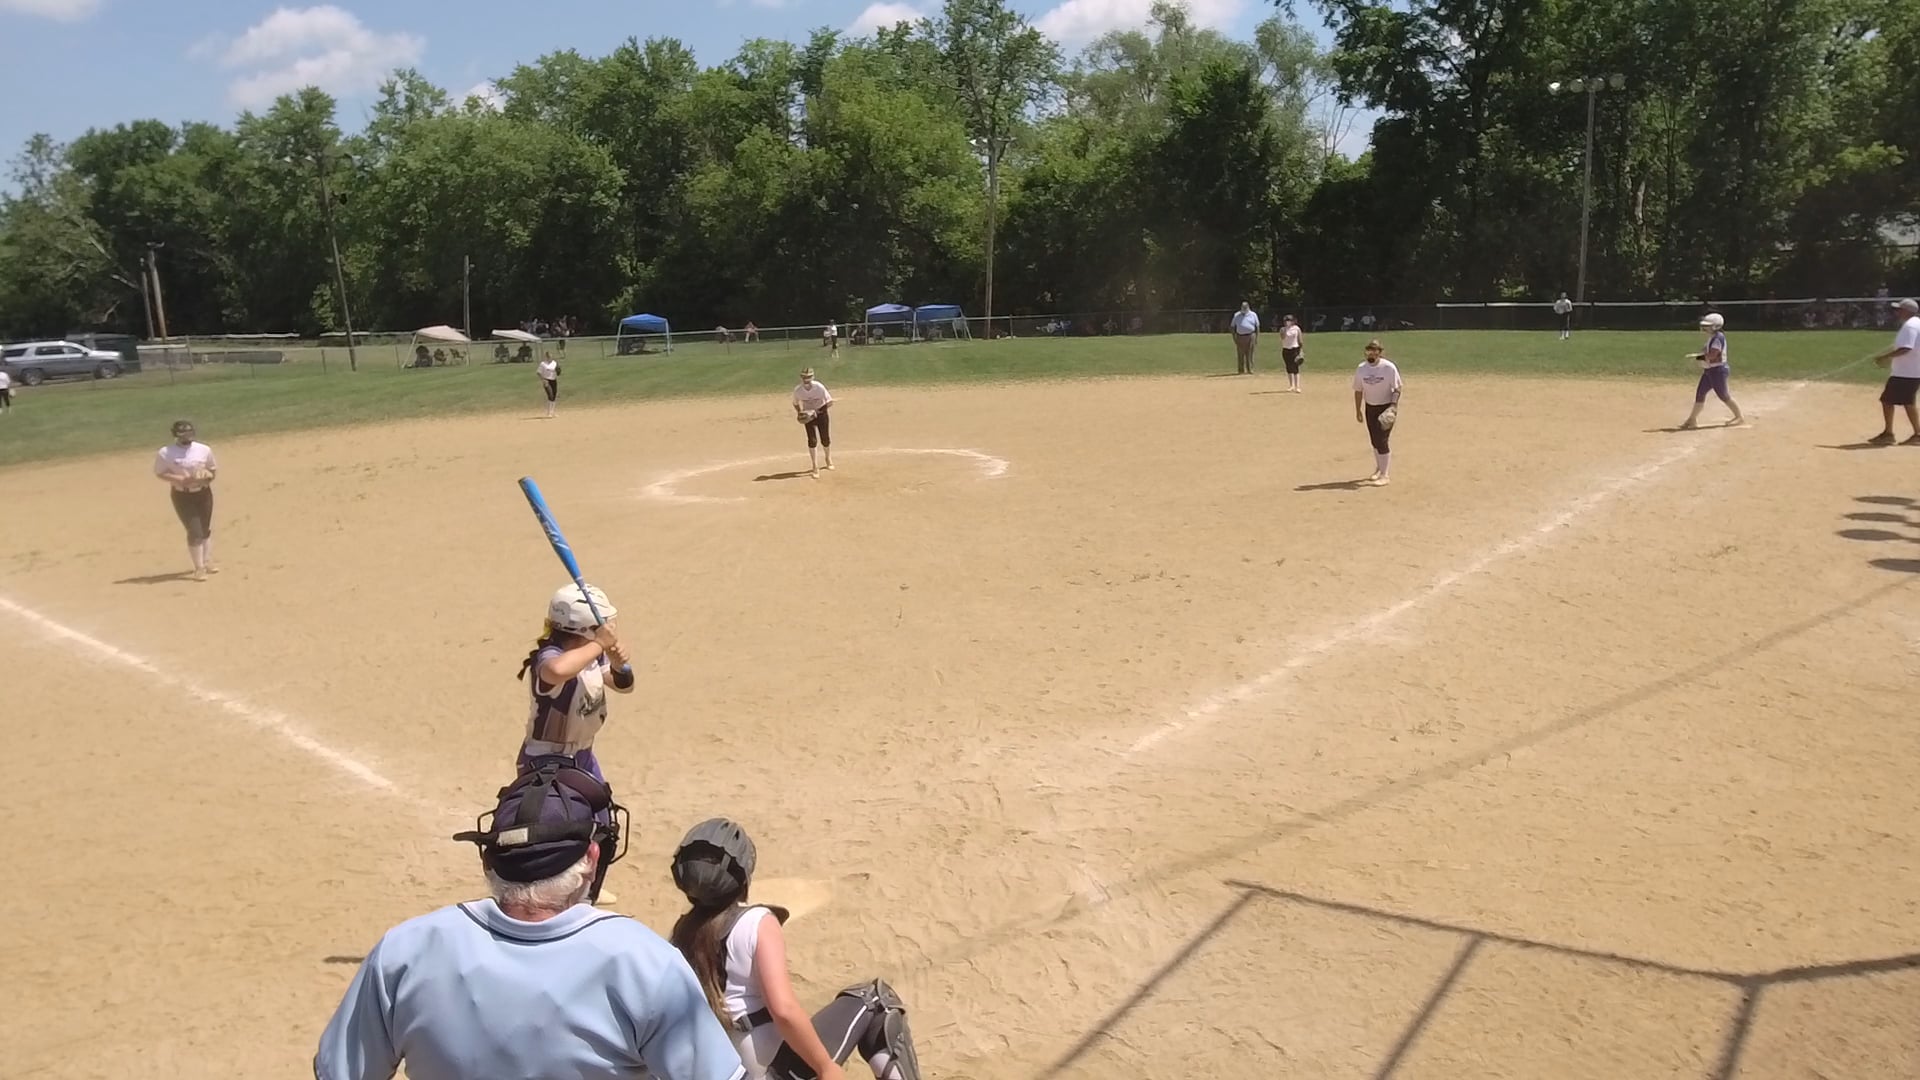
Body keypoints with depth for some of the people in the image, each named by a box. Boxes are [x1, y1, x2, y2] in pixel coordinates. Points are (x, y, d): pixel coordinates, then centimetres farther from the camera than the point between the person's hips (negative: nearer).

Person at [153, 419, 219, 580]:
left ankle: (207, 562, 31)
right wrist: (181, 480, -21)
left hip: (203, 493, 4)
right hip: (182, 496, -4)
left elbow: (213, 469, 11)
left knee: (206, 529, 15)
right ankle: (199, 568, -3)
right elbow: (160, 474, -6)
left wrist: (208, 476, -11)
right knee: (195, 531, -11)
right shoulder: (165, 453, -9)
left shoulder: (204, 449, -1)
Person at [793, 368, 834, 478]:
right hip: (809, 416, 1)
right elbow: (796, 403, 3)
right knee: (812, 440, -10)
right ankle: (815, 467, -2)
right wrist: (799, 413, -15)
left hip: (821, 414, -1)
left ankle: (828, 459, 37)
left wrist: (818, 411, -25)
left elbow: (830, 402, -16)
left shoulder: (819, 387, -22)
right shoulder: (797, 390, -16)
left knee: (825, 440, 6)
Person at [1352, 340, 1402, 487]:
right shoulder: (1361, 369, -4)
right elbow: (1358, 391, 5)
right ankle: (1378, 469, 35)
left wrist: (1393, 406, -22)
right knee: (1374, 441, 15)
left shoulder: (1389, 367, -16)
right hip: (1370, 408, 5)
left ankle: (1384, 475, -3)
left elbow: (1397, 388, -11)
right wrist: (1358, 410, 6)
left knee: (1382, 441, -10)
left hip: (1387, 408, -5)